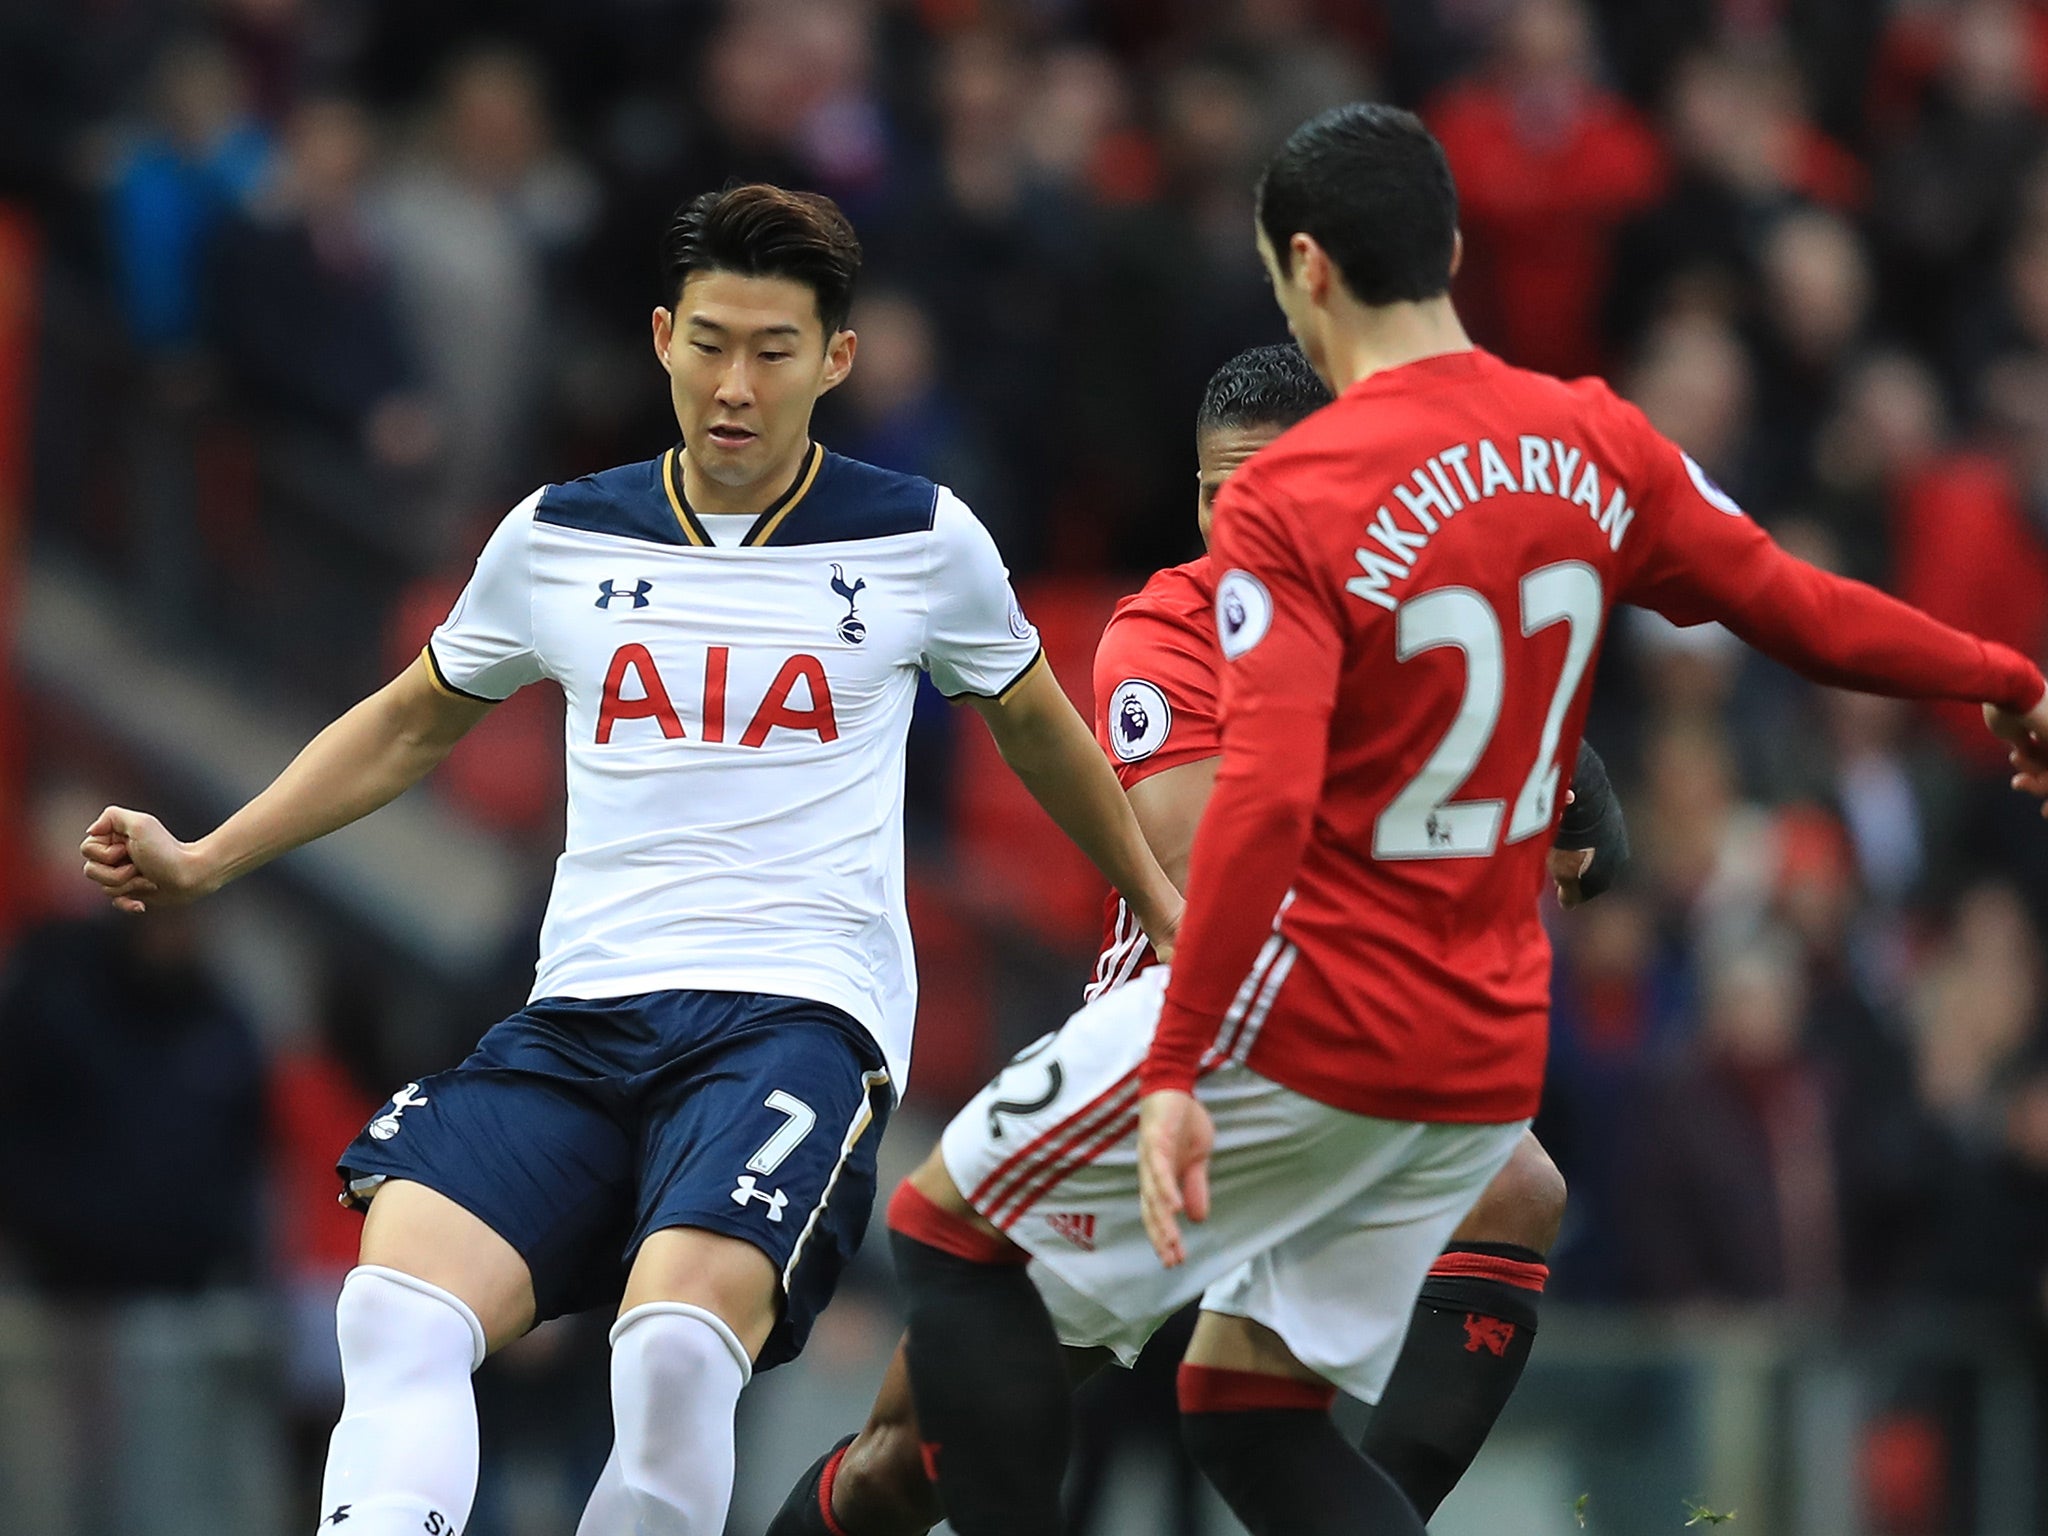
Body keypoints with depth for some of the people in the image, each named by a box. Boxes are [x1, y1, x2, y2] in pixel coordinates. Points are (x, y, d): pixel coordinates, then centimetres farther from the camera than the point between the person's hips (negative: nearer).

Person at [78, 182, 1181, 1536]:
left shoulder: (922, 541, 6)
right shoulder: (558, 539, 12)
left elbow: (1033, 721, 25)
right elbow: (412, 725, 27)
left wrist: (1152, 891, 37)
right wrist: (200, 863, 19)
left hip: (802, 1012, -3)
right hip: (585, 1016, 3)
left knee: (676, 1346, -32)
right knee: (395, 1312, -24)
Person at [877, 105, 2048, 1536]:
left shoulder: (1288, 503, -16)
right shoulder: (1595, 444, 1)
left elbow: (1265, 802, -25)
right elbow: (1797, 610, 10)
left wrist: (1177, 1071, -26)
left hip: (1309, 1021, -7)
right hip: (1492, 1056, 7)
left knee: (948, 1231, 9)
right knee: (1247, 1406, 16)